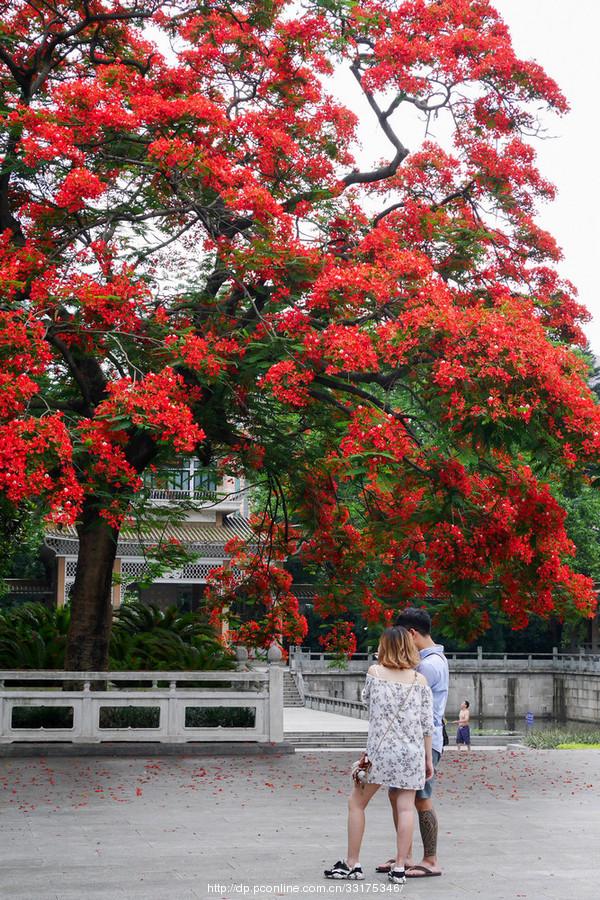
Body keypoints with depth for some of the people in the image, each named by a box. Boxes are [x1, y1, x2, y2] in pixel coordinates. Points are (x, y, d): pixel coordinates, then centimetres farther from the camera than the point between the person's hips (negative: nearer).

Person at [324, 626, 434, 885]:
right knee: (405, 807, 3)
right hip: (411, 751, 2)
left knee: (356, 803, 10)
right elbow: (427, 724, 2)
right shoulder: (420, 680, 3)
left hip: (380, 749, -2)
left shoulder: (375, 672, -2)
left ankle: (352, 864, 11)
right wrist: (428, 759, 9)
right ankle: (399, 867, 2)